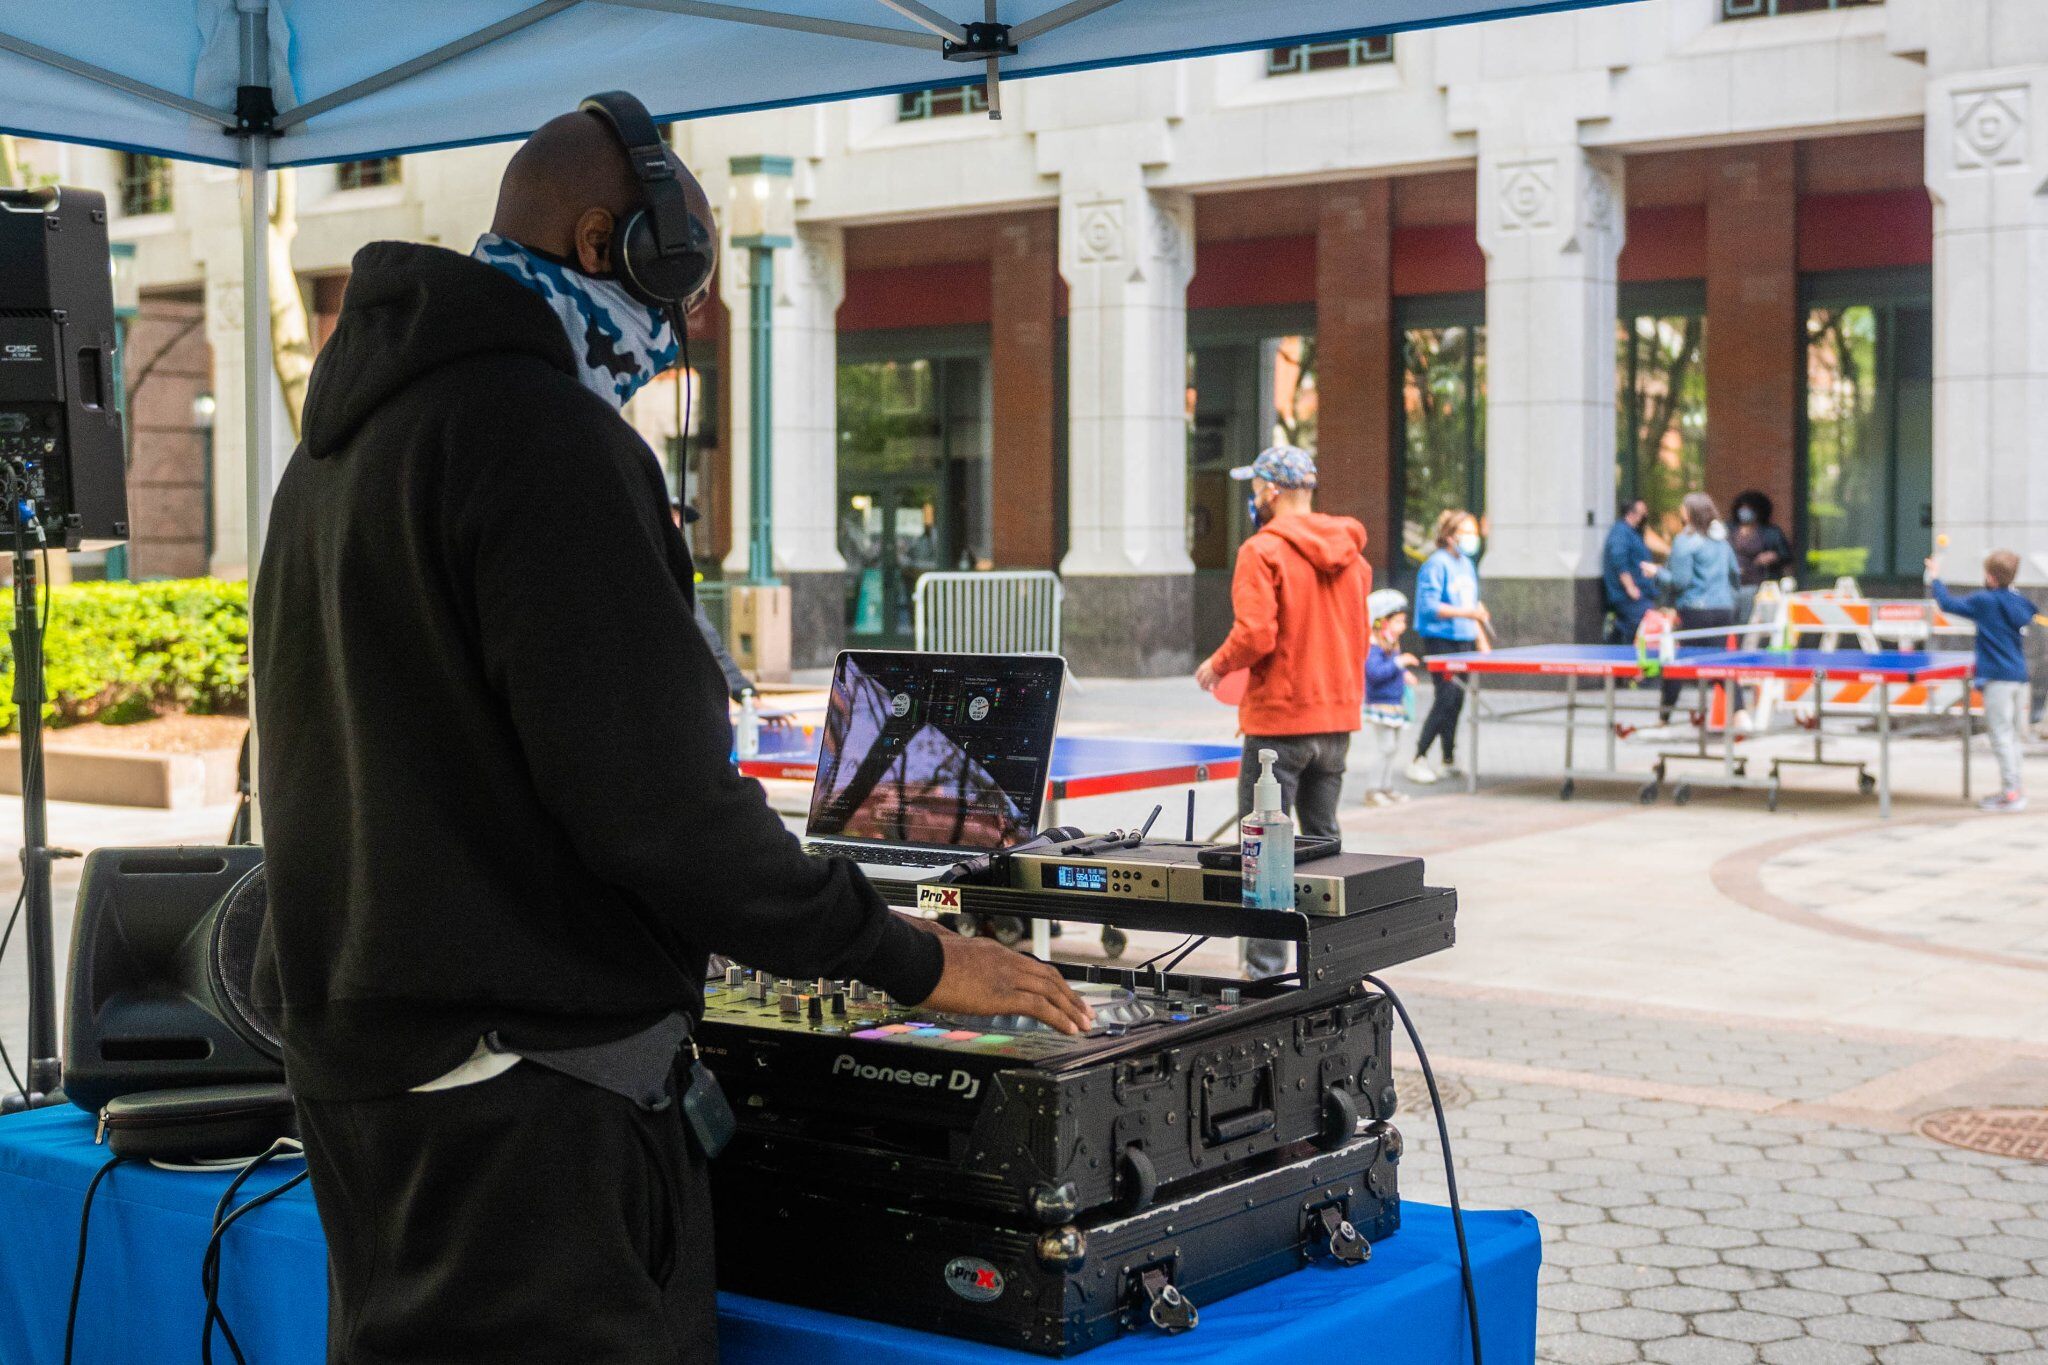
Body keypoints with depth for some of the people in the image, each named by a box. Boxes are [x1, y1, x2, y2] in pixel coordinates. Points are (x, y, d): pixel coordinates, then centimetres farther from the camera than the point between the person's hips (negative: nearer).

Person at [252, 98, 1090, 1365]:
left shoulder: (342, 434, 14)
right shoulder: (544, 435, -17)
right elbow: (653, 793, -23)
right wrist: (911, 959, -12)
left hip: (360, 1058, 10)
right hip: (524, 1102, -10)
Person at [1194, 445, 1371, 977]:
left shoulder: (1263, 550, -13)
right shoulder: (1349, 551, 8)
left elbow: (1254, 634, -21)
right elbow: (1356, 634, 13)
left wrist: (1217, 666, -3)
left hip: (1280, 719, -7)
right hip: (1338, 717, 7)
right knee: (1322, 839, 17)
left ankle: (1266, 968, -1)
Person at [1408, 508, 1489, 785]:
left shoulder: (1467, 565, 15)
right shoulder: (1437, 564, -11)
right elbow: (1429, 606, -18)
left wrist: (1481, 641, 18)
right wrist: (1467, 612, -24)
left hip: (1464, 641, 8)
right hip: (1441, 641, -8)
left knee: (1456, 700, 8)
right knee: (1446, 700, -12)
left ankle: (1449, 761, 16)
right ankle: (1418, 760, -6)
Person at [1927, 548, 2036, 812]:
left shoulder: (1983, 601, -10)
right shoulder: (2020, 603, 8)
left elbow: (1948, 604, -5)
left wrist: (1935, 578, 10)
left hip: (1997, 678, -7)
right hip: (2019, 676, 7)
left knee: (2002, 736, -6)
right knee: (2013, 735, 14)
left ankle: (2012, 793, -9)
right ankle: (2013, 788, 20)